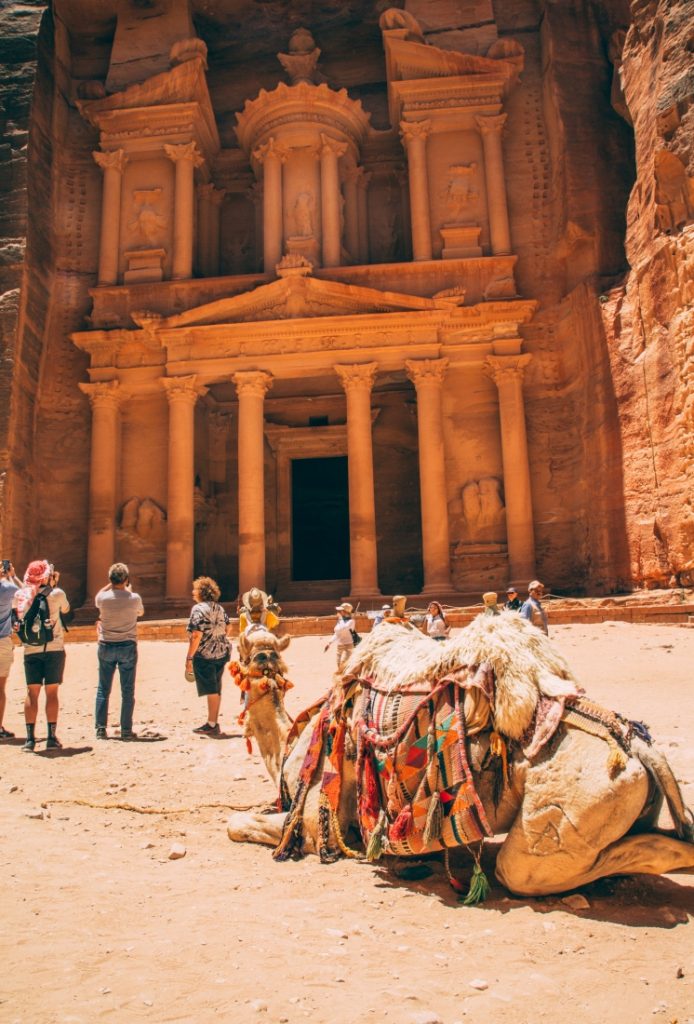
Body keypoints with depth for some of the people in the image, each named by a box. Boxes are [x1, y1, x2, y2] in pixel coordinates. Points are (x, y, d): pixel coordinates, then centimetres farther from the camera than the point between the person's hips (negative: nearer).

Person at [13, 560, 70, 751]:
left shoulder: (20, 595, -1)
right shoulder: (56, 594, -7)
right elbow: (66, 609, 11)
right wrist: (55, 585, 15)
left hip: (31, 651, 2)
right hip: (54, 649, -2)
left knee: (32, 693, 7)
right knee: (51, 692, 4)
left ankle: (30, 738, 5)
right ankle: (51, 737, 5)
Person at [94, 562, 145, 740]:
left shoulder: (103, 598, -9)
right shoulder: (134, 598, -11)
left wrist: (110, 585, 16)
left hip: (106, 647, 1)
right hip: (127, 647, -1)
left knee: (103, 689, 10)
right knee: (127, 691, 5)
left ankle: (100, 729, 10)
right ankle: (126, 730, 7)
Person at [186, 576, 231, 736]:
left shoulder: (199, 608, -14)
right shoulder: (219, 607, 10)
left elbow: (197, 635, -19)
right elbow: (227, 628, 17)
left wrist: (189, 658, -16)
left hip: (205, 654, -7)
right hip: (222, 652, 7)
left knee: (211, 690, -2)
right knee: (216, 689, 14)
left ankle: (211, 725, 5)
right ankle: (214, 722, 22)